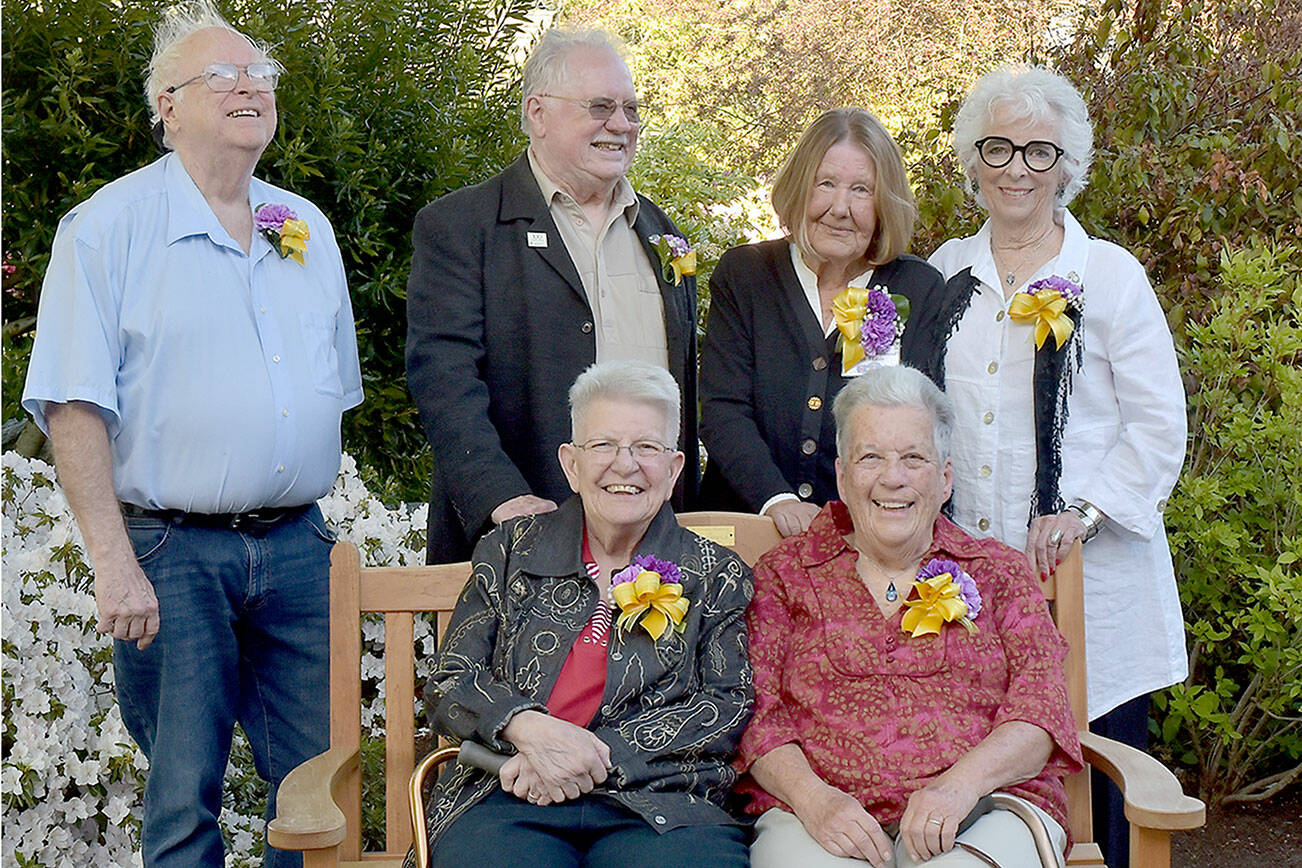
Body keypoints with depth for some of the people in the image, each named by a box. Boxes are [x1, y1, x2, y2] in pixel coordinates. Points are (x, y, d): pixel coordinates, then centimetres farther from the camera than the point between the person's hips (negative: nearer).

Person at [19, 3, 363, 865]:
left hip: (297, 543, 5)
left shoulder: (309, 228, 13)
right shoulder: (108, 227, -3)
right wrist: (114, 562, -15)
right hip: (170, 551, -4)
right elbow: (74, 406, -9)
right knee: (183, 794, 2)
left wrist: (311, 519, 12)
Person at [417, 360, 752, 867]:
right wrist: (528, 727, -12)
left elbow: (731, 705, 2)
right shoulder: (511, 550, 16)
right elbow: (448, 684, 11)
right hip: (505, 802, 0)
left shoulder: (716, 576, 15)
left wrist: (597, 753, -11)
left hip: (658, 806, 0)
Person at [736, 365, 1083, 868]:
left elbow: (1041, 709, 4)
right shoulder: (783, 575, 16)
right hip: (819, 814, 0)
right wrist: (813, 799, -14)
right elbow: (758, 714, 5)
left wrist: (960, 785, -14)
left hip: (984, 809, 1)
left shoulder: (999, 574, 17)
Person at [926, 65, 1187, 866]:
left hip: (1087, 576, -3)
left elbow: (1160, 427, -2)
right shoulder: (947, 273, 10)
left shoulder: (1110, 275, 0)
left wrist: (1084, 513, -13)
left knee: (1096, 791, 0)